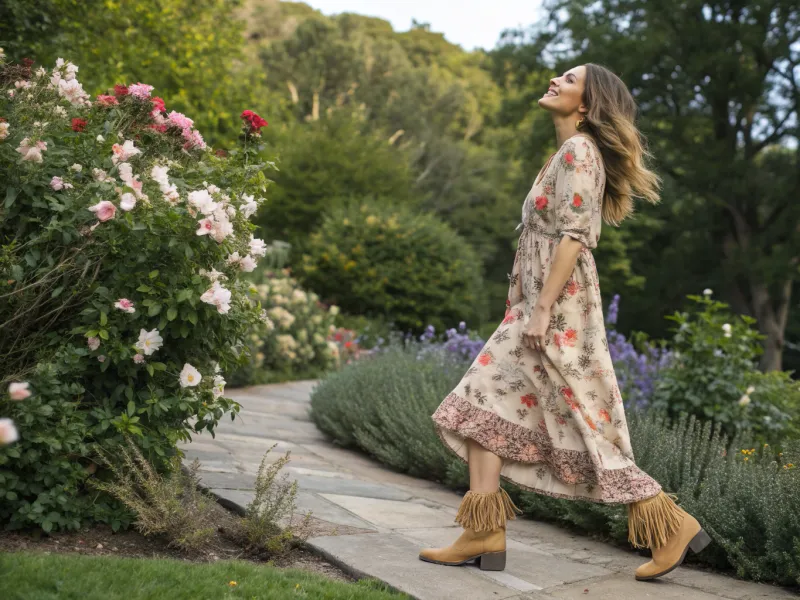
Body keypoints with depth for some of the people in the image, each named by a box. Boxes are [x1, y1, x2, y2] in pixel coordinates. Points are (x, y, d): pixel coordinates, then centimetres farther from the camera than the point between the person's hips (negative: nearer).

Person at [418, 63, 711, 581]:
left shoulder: (578, 150, -9)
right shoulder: (568, 153, 20)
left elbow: (573, 236, -18)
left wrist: (541, 308, -22)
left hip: (558, 306, -10)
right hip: (540, 307, 10)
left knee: (584, 426, -5)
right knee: (483, 408, 5)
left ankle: (673, 524, 6)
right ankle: (485, 535, 6)